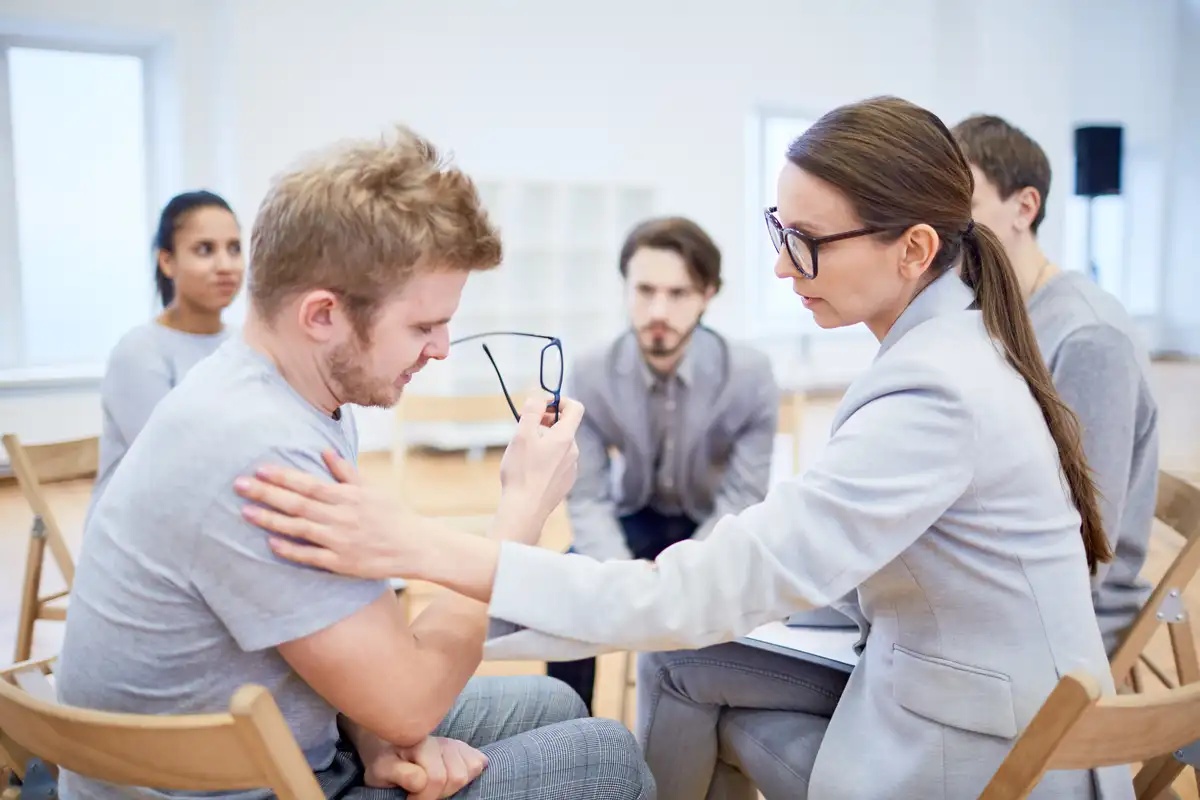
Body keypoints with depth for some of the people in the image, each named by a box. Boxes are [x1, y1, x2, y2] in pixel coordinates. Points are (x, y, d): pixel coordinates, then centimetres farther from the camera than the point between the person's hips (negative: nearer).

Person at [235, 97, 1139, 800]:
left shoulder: (934, 394, -31)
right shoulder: (952, 343, -1)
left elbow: (704, 592, -34)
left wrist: (430, 550, -36)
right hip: (936, 683, 7)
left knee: (686, 665, 3)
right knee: (680, 663, 4)